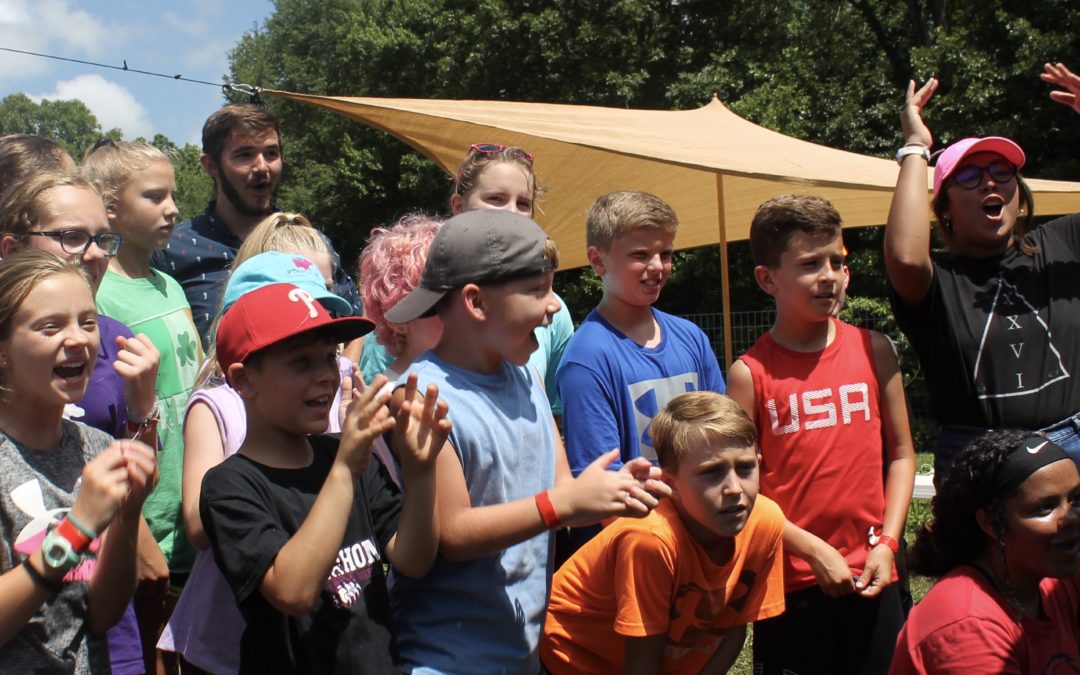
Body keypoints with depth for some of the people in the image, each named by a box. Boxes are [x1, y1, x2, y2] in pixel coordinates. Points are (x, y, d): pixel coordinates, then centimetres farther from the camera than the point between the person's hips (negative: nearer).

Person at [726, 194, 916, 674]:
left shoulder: (873, 349, 3)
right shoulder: (750, 373, -6)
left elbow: (900, 454, 7)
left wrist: (887, 543, -3)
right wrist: (811, 549, -13)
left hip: (872, 578, 3)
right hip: (790, 582, -2)